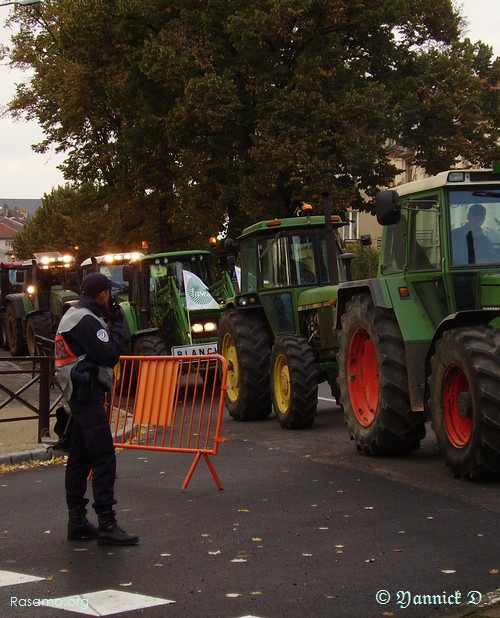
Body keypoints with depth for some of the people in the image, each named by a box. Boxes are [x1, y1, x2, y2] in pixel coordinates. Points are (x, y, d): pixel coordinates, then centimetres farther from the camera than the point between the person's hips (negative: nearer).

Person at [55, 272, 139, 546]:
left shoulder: (73, 316, 17)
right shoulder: (87, 320, -15)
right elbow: (110, 356, -17)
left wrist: (110, 324, 9)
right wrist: (117, 325, -6)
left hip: (80, 393, 11)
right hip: (88, 392, -11)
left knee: (80, 457, 12)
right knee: (104, 458, -12)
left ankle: (77, 522, 17)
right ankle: (106, 525, -13)